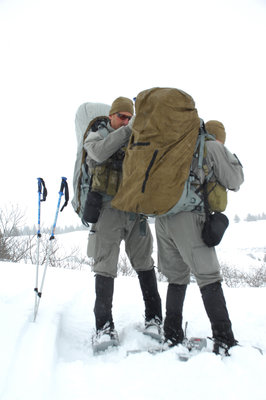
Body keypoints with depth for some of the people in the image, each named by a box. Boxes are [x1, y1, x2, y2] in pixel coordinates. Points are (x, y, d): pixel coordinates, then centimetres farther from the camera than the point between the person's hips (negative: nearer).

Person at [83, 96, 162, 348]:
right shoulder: (96, 135, 11)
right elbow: (100, 153, -13)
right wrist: (127, 130, -14)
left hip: (135, 208, 3)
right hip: (108, 207, -3)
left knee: (144, 262, 5)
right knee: (105, 265, -4)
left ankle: (154, 317, 14)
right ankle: (104, 324, 3)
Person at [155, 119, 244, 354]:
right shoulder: (213, 146, 7)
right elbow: (233, 181, 8)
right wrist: (233, 160, 24)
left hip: (162, 217, 6)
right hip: (188, 217, -6)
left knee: (176, 276, 14)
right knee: (209, 277, -4)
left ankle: (172, 336, 16)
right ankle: (224, 340, -7)